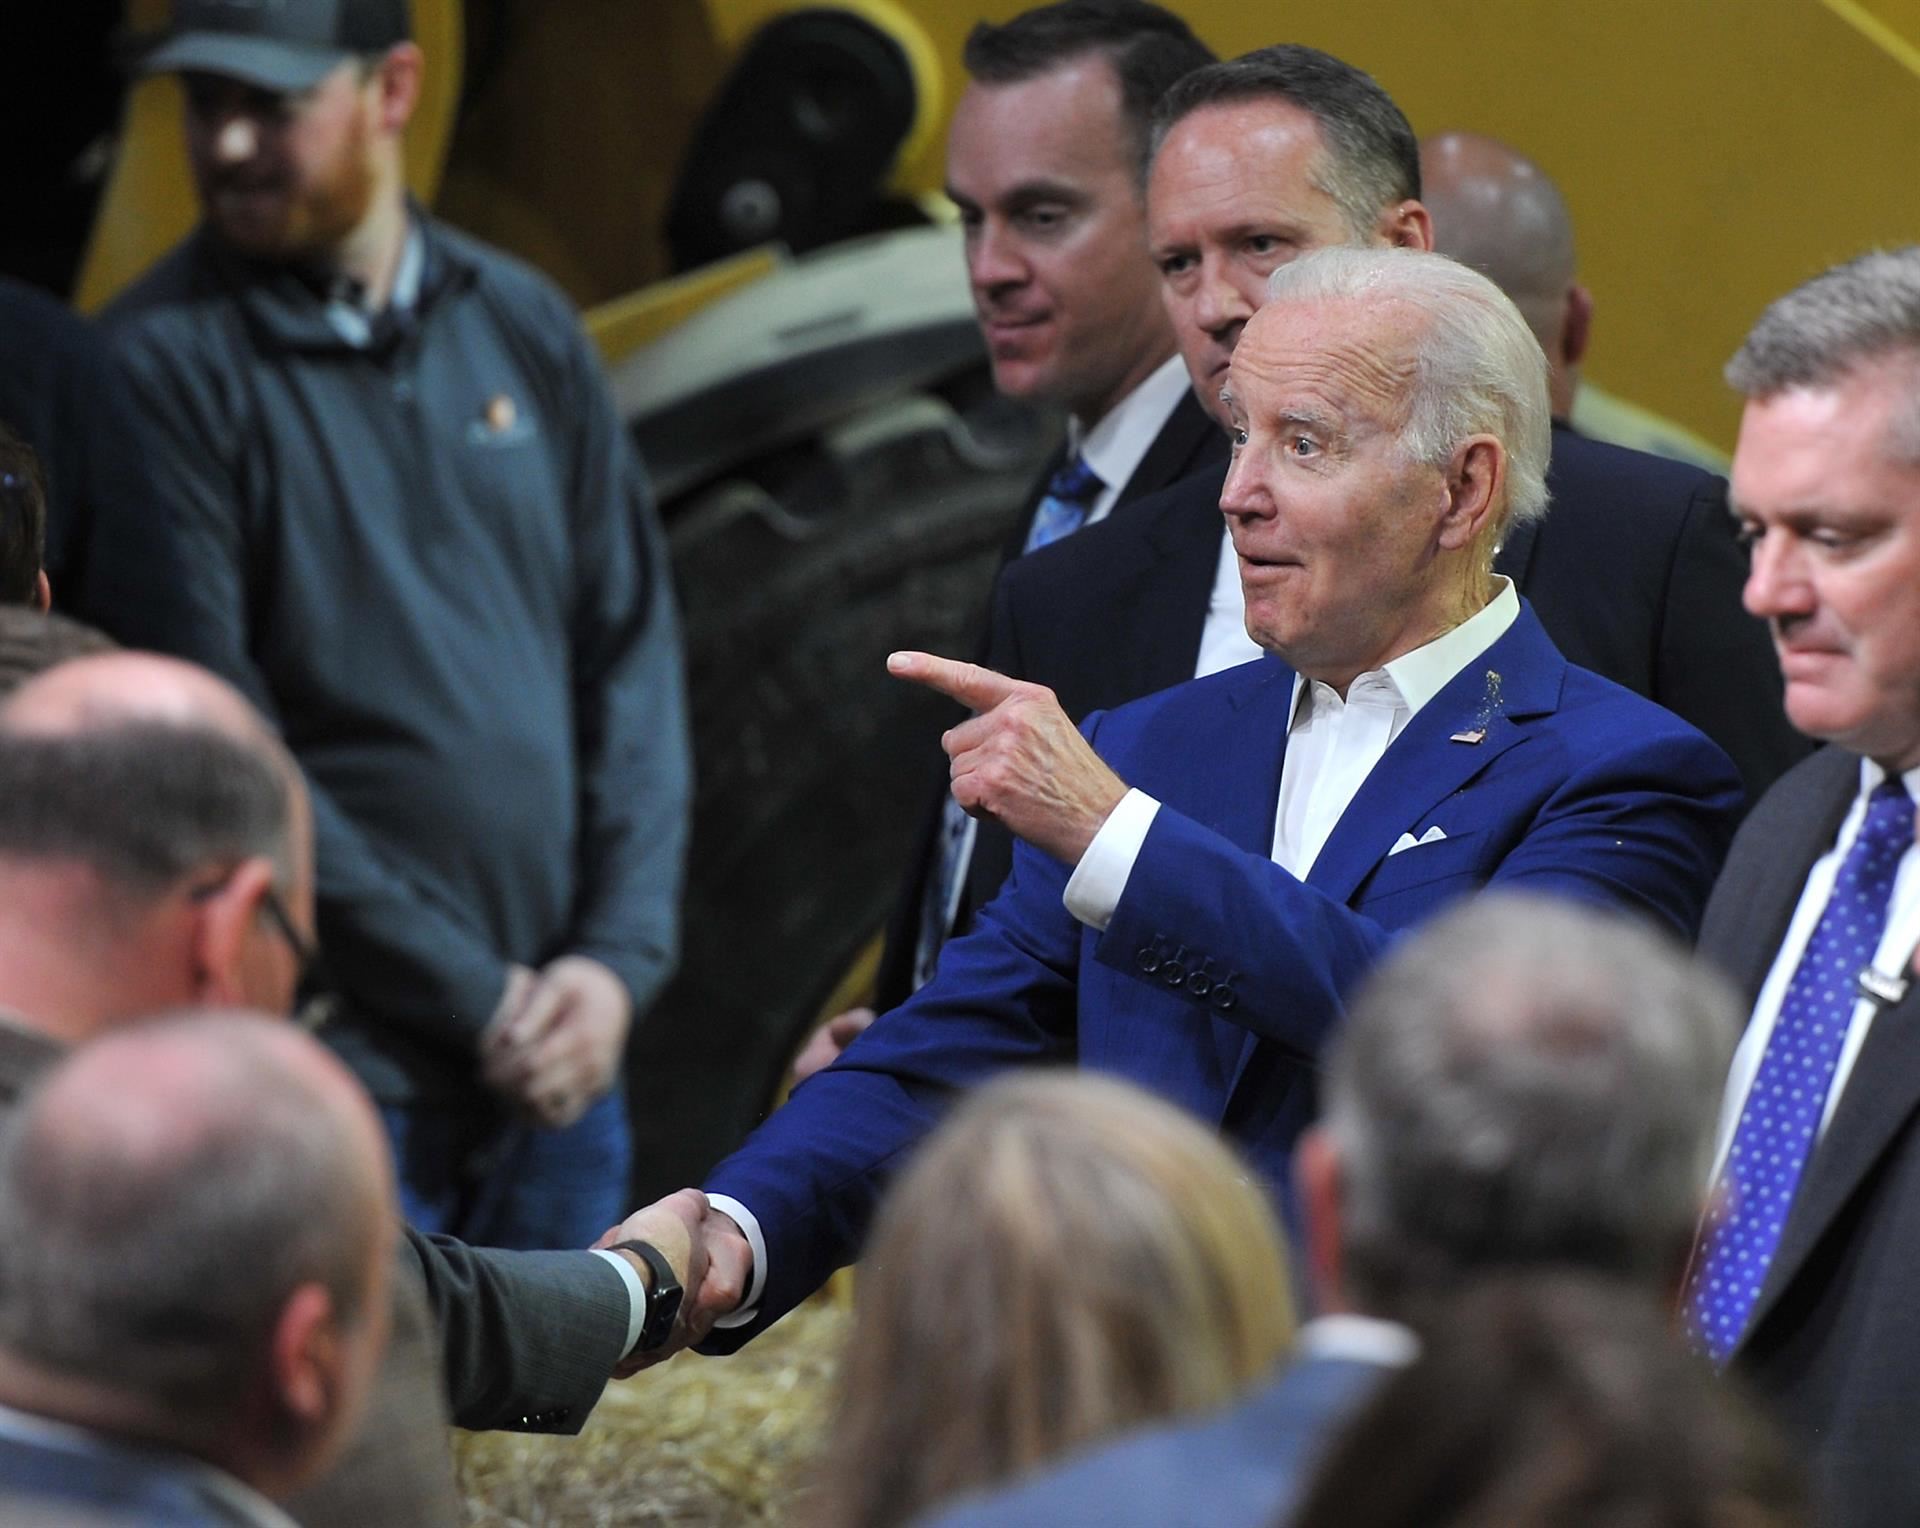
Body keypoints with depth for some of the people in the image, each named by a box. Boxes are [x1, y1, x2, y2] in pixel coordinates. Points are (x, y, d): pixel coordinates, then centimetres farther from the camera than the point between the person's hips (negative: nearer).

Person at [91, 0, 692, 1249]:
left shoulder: (522, 325, 10)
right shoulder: (165, 364, -6)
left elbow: (633, 651, 12)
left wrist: (620, 958, -2)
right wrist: (470, 997, -10)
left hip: (561, 1059, 5)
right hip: (346, 1081, -5)